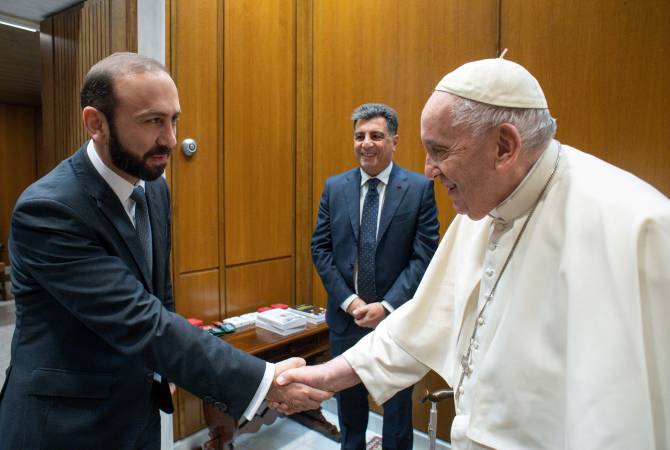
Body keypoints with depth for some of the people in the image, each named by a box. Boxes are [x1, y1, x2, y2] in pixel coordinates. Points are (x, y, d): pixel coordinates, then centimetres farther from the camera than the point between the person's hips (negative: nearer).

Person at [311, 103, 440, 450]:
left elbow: (424, 256, -10)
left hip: (396, 318, -2)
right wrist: (349, 301, -10)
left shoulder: (419, 188, -7)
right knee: (349, 401, 22)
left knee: (397, 403, 19)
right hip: (345, 316, 3)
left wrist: (387, 307, -17)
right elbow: (320, 248, 0)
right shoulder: (334, 187, 1)